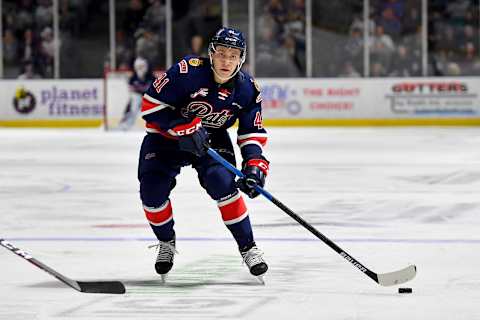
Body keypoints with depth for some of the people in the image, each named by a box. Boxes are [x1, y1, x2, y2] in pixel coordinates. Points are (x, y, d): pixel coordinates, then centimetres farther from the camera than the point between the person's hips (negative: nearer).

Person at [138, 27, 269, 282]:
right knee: (152, 192, -16)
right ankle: (166, 242, 15)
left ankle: (248, 248, -12)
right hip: (167, 137, -1)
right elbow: (152, 104, -22)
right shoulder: (187, 72, -27)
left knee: (222, 182, -25)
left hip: (212, 139, 1)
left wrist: (255, 165, -19)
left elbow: (253, 134, -4)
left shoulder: (247, 89, -13)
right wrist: (182, 127, -30)